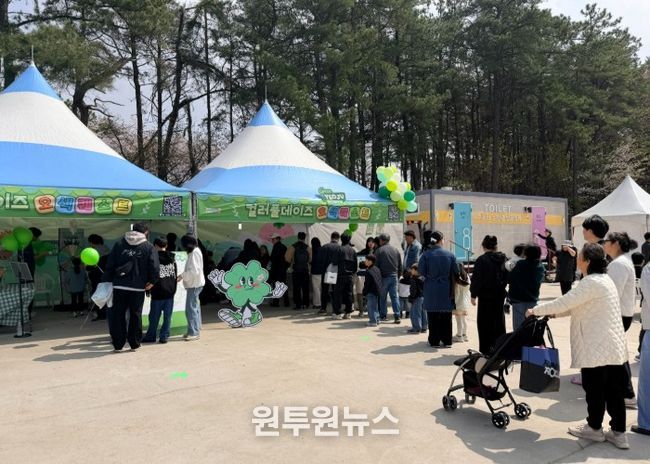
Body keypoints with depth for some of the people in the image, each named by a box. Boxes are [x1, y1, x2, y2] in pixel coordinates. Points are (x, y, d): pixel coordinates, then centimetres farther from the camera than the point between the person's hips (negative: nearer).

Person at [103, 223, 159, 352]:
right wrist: (152, 281, 2)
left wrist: (108, 280, 9)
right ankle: (134, 344, 15)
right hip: (138, 287, -1)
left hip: (119, 286, 2)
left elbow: (110, 264, 4)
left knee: (118, 315, 10)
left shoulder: (119, 244, 6)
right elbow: (155, 266, -11)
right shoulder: (148, 247, -2)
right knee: (135, 315, 10)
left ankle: (118, 344, 12)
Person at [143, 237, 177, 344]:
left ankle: (150, 336, 16)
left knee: (154, 316, 6)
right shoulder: (172, 259, 7)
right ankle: (164, 336, 8)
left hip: (158, 292, -4)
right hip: (170, 291, 4)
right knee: (167, 316, 6)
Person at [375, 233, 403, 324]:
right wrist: (398, 274, 18)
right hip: (394, 276, 4)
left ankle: (383, 315, 14)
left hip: (384, 276, -4)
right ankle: (397, 316, -1)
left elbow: (376, 265, -6)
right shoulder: (396, 250, 9)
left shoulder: (379, 250, -6)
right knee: (395, 296, 4)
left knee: (382, 297, 8)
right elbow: (400, 265, 12)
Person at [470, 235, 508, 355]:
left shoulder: (482, 260, -13)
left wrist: (473, 295, -7)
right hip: (500, 295, 5)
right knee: (499, 320, 15)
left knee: (485, 322, 3)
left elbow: (476, 279, -14)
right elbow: (507, 277, 9)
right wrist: (502, 288, 17)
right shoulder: (503, 259, 3)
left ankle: (486, 348, 3)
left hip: (486, 296, -5)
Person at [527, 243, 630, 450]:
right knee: (613, 390, 13)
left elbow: (564, 302, -21)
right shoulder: (604, 279, 13)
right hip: (613, 347, 9)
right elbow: (577, 305, 18)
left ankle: (594, 428, 23)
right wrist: (554, 313, 12)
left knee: (594, 388, 7)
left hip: (597, 347, -9)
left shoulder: (592, 282, -20)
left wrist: (536, 310, -10)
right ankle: (618, 433, 21)